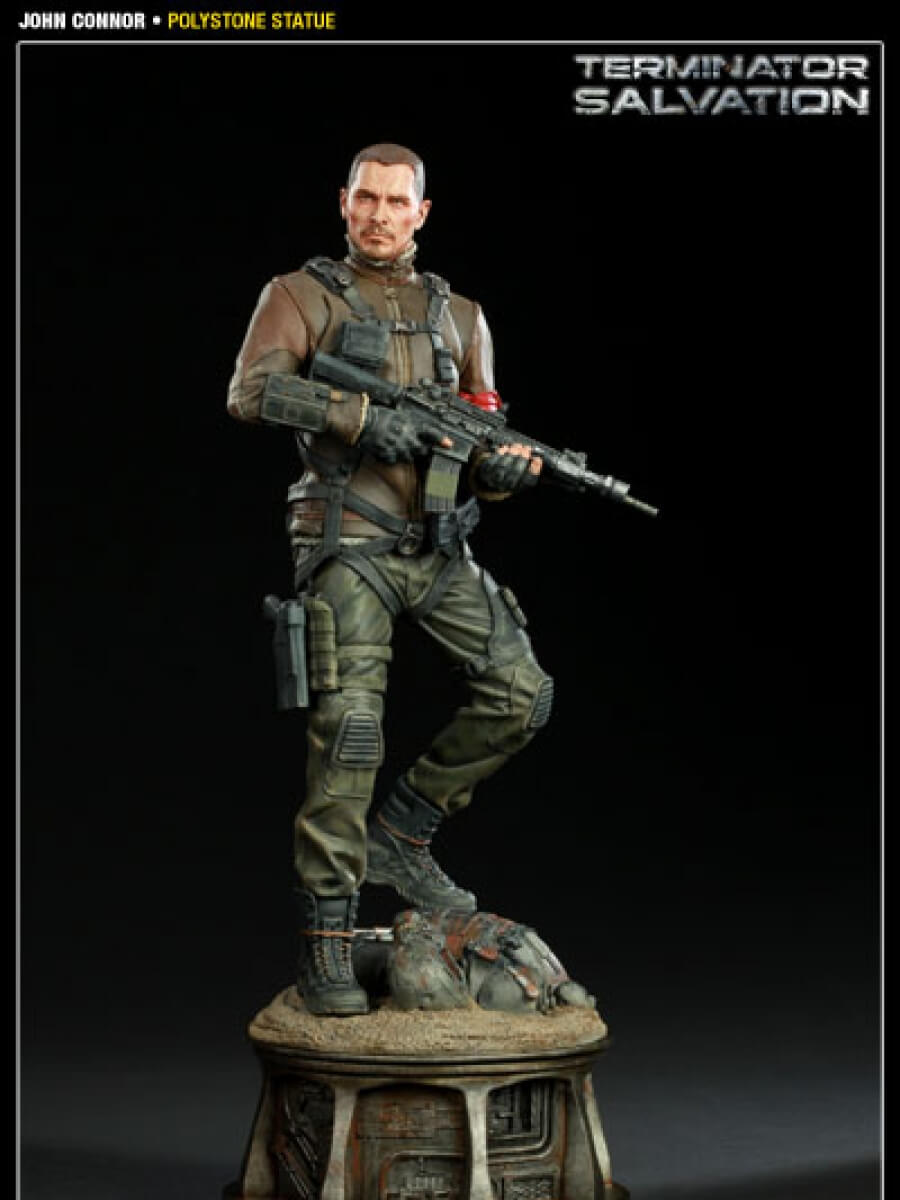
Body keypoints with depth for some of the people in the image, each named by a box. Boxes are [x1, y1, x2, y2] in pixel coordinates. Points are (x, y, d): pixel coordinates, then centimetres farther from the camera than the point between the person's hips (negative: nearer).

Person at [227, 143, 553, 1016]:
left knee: (521, 694, -5)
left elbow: (482, 453, 16)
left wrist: (506, 465, -8)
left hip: (438, 548, 5)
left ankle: (401, 832, 13)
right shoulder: (301, 296, 5)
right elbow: (250, 394, -11)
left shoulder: (459, 317, 18)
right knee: (347, 731, -12)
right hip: (349, 545, -5)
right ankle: (325, 938, -3)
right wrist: (360, 416, -22)